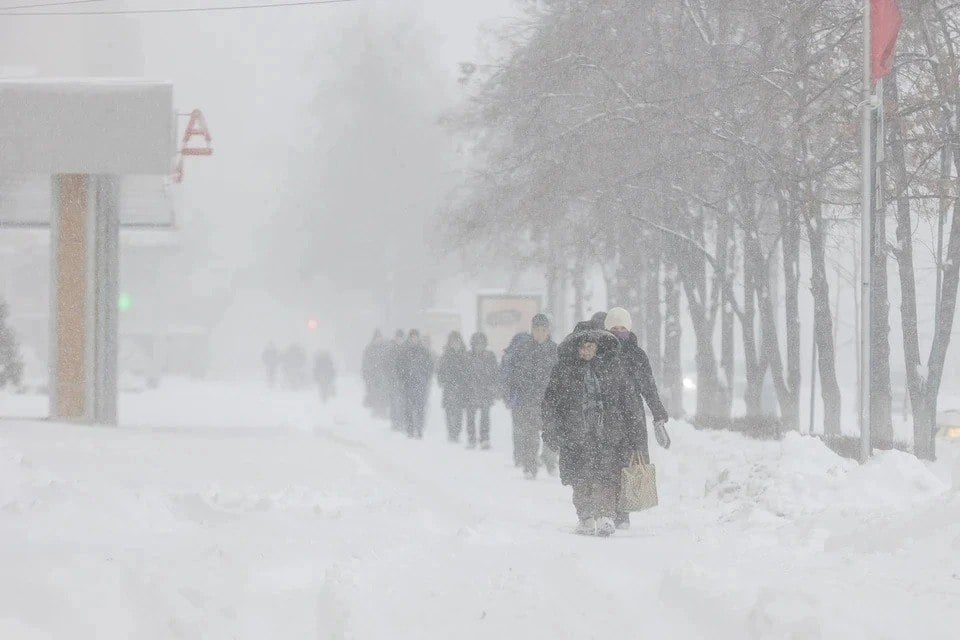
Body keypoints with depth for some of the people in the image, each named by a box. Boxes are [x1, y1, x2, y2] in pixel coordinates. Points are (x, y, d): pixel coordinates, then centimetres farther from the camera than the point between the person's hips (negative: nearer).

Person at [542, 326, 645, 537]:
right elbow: (551, 401, 8)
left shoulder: (612, 366, 8)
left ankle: (605, 516, -13)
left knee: (606, 474, -11)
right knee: (581, 478, -2)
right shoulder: (564, 370, 5)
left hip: (608, 431, 0)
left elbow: (629, 397, 14)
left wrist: (631, 426, 12)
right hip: (576, 431, 0)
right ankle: (586, 518, 5)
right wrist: (552, 431, 2)